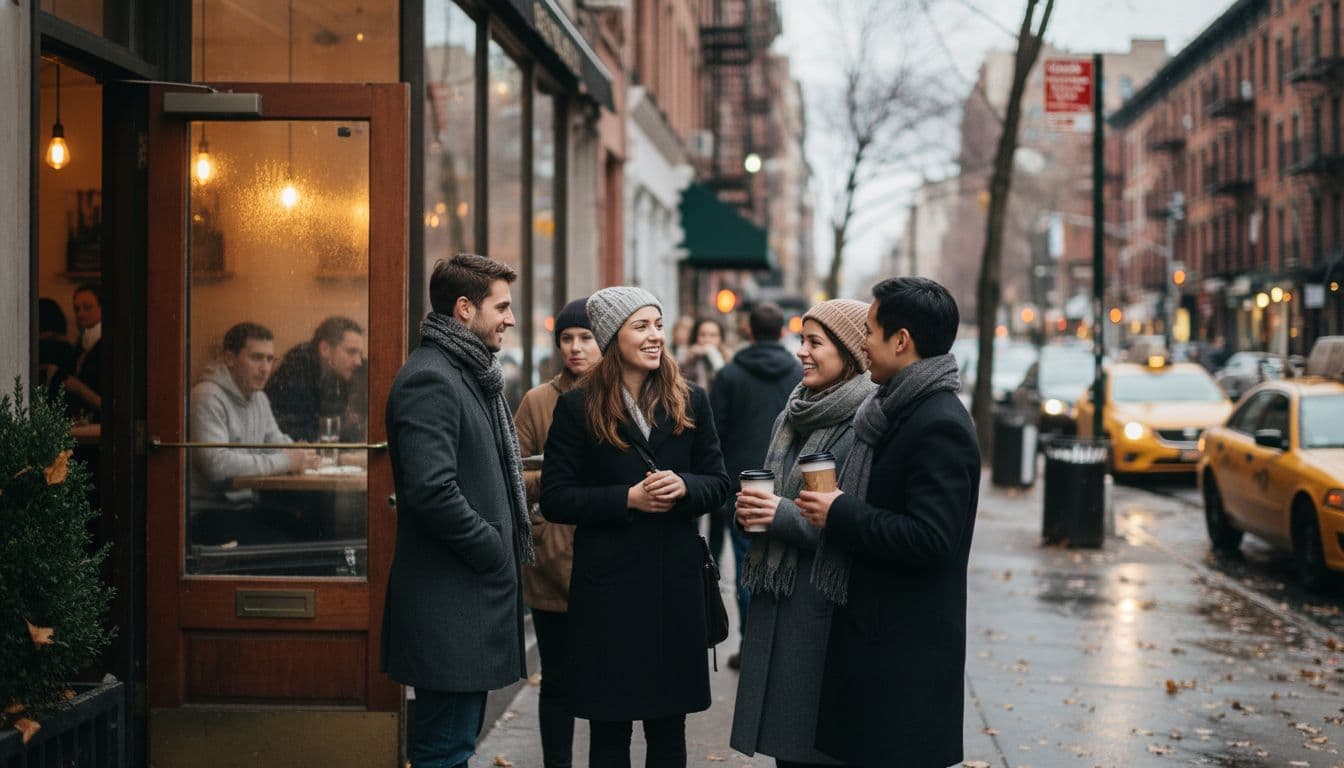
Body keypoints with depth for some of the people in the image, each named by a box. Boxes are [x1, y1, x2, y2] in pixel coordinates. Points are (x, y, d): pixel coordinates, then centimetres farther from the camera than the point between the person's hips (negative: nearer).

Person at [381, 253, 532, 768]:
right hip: (449, 604, -10)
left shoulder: (471, 374, 17)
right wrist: (496, 552, -15)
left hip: (476, 598, 10)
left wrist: (507, 548, 11)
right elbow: (432, 489, -26)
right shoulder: (429, 379, -16)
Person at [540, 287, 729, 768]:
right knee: (609, 729, 6)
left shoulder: (690, 402, 6)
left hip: (676, 581, 3)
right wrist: (628, 498, -16)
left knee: (669, 728, 11)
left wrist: (684, 487, -13)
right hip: (607, 583, -3)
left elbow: (718, 484, 9)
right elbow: (555, 498, -5)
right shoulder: (578, 408, -2)